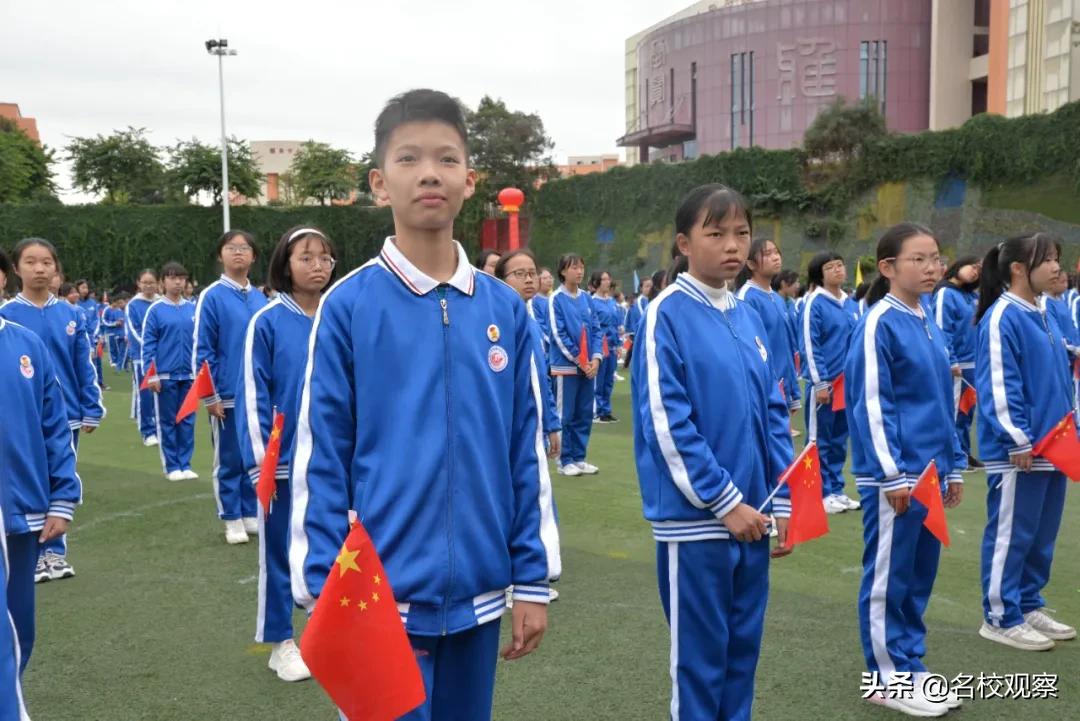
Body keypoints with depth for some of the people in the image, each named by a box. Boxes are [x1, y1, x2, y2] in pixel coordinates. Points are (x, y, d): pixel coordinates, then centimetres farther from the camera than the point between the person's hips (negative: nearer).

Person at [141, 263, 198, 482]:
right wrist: (150, 375, -10)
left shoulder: (193, 309, 5)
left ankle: (185, 464, 16)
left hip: (189, 375, 3)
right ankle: (171, 466, 14)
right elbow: (148, 345, -5)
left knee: (187, 421, 7)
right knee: (167, 421, 5)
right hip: (165, 375, -3)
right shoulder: (155, 310, -4)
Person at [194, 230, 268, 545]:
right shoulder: (212, 297, -7)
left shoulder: (261, 299, 6)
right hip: (227, 396, -4)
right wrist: (210, 396, -10)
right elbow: (201, 350, -8)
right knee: (229, 460, 6)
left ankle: (252, 513, 26)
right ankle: (232, 520, 18)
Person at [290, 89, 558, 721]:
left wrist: (533, 579, 5)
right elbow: (321, 460, -6)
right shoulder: (348, 306, -8)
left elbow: (527, 452, 4)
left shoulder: (506, 310, 1)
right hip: (381, 598, -3)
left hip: (477, 594, 4)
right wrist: (323, 596, -8)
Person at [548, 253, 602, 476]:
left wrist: (595, 358, -5)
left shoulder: (586, 298, 9)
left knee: (584, 414, 9)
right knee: (565, 415, 1)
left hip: (588, 366, 5)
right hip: (566, 365, -5)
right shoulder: (556, 299, -7)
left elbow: (596, 329, 9)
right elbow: (558, 334, -11)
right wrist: (579, 360, -12)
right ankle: (565, 461, 10)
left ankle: (579, 458, 19)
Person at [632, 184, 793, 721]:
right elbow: (666, 424, -15)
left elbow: (773, 414, 11)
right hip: (696, 518, -6)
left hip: (750, 515, 6)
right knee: (700, 656, 7)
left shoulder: (748, 317, 8)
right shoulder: (666, 314, -11)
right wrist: (724, 501, -14)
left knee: (743, 649, 17)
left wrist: (781, 501, 6)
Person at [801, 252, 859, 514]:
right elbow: (809, 345, -13)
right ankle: (821, 494, 10)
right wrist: (820, 383, -15)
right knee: (820, 441, 3)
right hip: (825, 384, -7)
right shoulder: (815, 303, -10)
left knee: (839, 439, 14)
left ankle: (836, 490, 23)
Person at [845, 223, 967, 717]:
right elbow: (871, 405, -16)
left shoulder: (928, 324, 11)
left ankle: (910, 668, 28)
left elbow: (942, 404, 17)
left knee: (920, 574, 15)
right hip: (896, 475, -8)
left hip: (929, 472, 8)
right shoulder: (879, 323, -13)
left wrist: (953, 467, 16)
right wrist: (892, 474, -17)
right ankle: (889, 679, 14)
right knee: (887, 576, 3)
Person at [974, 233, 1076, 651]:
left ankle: (1028, 606, 28)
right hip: (1019, 452, -9)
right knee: (1010, 535, 0)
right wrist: (1018, 440, -19)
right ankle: (1000, 618, 10)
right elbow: (999, 386, -18)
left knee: (1042, 535, 16)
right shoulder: (1002, 318, -14)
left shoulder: (1043, 317, 13)